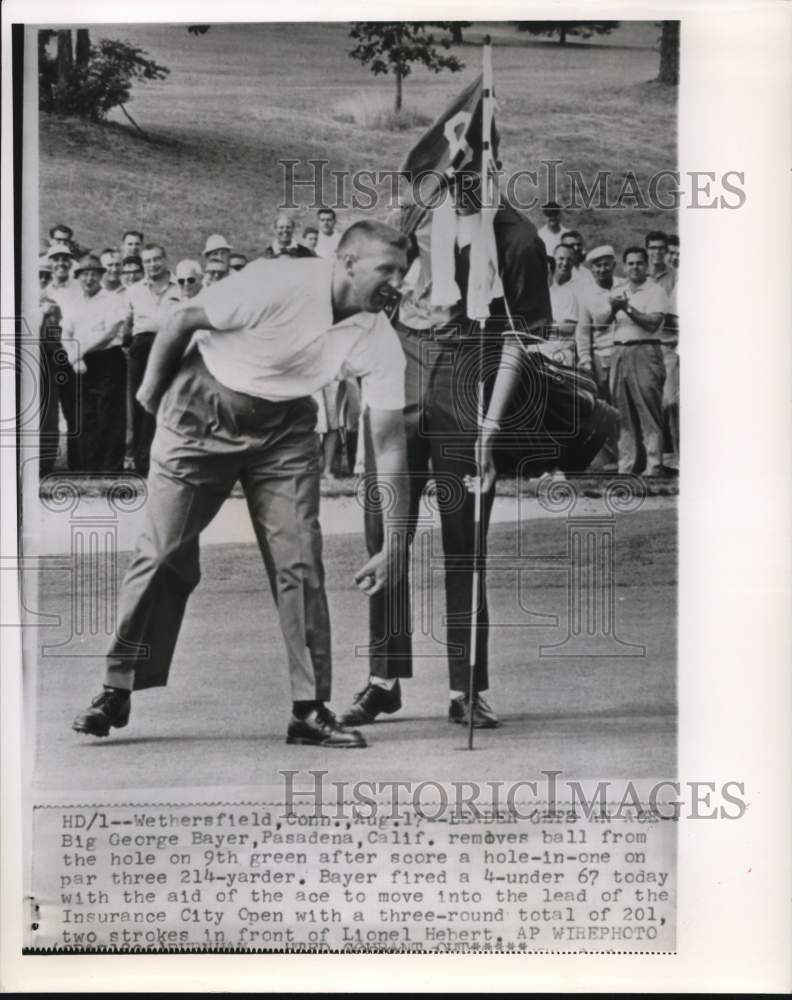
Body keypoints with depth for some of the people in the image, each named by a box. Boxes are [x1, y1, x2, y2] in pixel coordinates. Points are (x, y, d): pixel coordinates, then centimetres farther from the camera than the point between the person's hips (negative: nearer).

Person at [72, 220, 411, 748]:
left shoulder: (380, 342, -15)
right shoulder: (278, 284, -27)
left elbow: (389, 439, -13)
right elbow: (182, 320, -14)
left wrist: (394, 541, -16)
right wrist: (151, 394, 0)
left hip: (285, 429, 3)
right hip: (203, 413, -3)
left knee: (300, 565, -6)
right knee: (164, 554, -3)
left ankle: (310, 710, 3)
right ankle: (117, 693, 10)